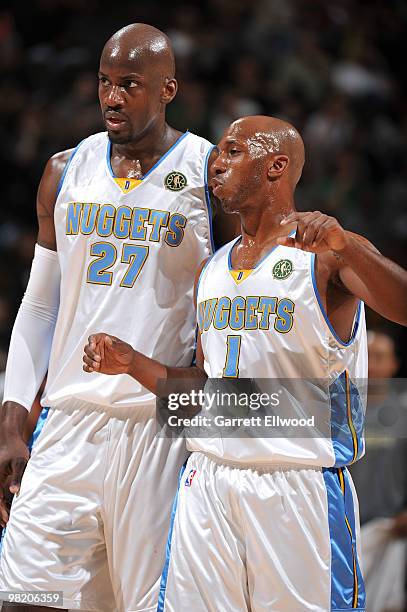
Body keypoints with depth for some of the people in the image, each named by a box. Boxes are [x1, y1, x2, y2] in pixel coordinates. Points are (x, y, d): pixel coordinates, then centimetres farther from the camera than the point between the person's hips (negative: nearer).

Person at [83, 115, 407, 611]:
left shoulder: (327, 254, -5)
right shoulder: (211, 271, 16)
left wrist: (343, 245, -35)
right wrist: (133, 364, 9)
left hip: (299, 487, -6)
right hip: (209, 476, 6)